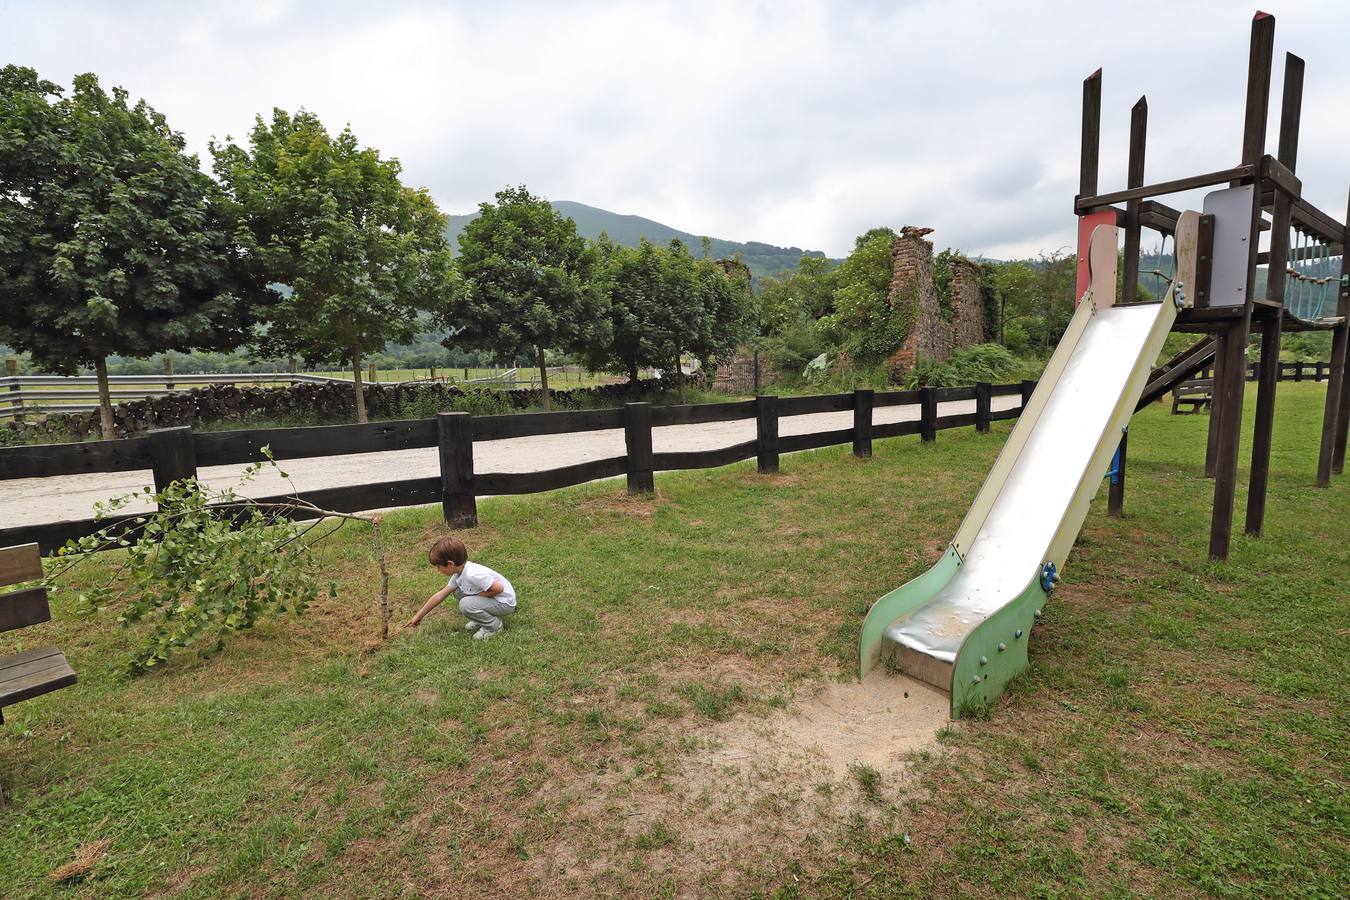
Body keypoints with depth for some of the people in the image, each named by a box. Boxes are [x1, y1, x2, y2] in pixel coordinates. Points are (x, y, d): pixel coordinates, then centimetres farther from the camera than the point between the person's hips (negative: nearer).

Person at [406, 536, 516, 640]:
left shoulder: (472, 575, -30)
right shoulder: (458, 573, -1)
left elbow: (498, 588, -31)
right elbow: (440, 595, 8)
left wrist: (475, 595, -17)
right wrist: (418, 616, 12)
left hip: (505, 603, -9)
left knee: (466, 604, -25)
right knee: (457, 591, 8)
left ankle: (494, 626, -4)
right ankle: (481, 618, 16)